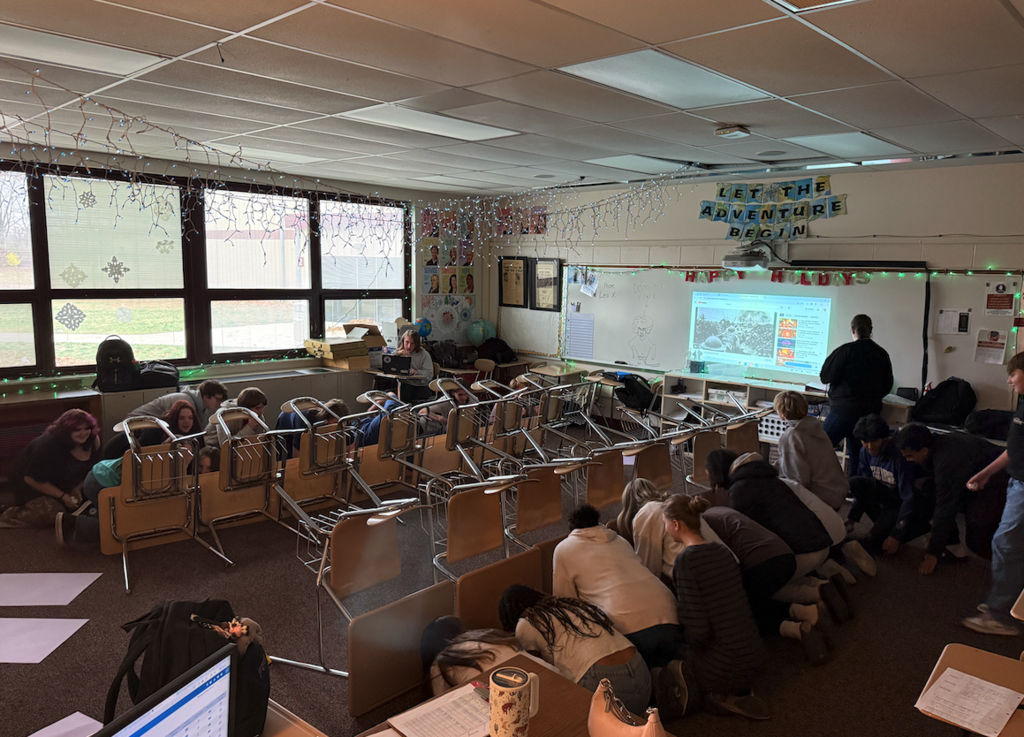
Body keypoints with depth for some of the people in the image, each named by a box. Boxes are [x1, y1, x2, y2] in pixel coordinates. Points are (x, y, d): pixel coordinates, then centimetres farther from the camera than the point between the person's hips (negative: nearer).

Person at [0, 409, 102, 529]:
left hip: (63, 485, 7)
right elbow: (31, 478, -25)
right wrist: (62, 496, -26)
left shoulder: (93, 442, -14)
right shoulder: (49, 446, -31)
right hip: (35, 487, -7)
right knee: (52, 513, -27)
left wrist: (77, 488, -17)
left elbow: (88, 470, 1)